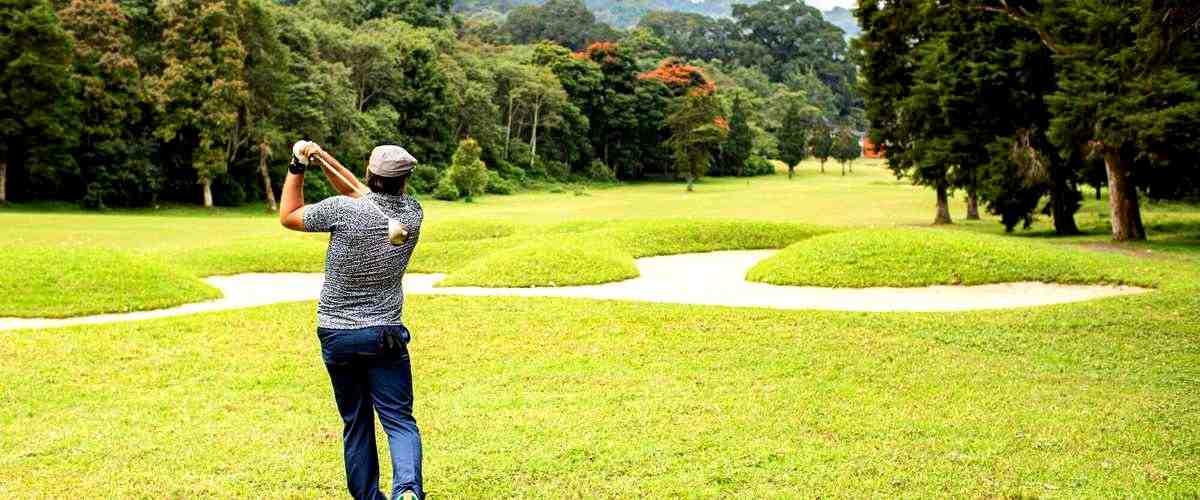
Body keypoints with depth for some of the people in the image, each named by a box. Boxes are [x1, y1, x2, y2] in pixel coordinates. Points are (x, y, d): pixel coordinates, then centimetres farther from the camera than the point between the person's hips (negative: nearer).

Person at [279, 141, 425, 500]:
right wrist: (321, 155, 11)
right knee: (399, 420, 0)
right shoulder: (412, 214, -2)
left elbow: (288, 216, 4)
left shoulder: (342, 210, -14)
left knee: (356, 422, 13)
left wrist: (298, 166, 9)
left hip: (335, 334, 0)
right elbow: (358, 193, 13)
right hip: (384, 334, 0)